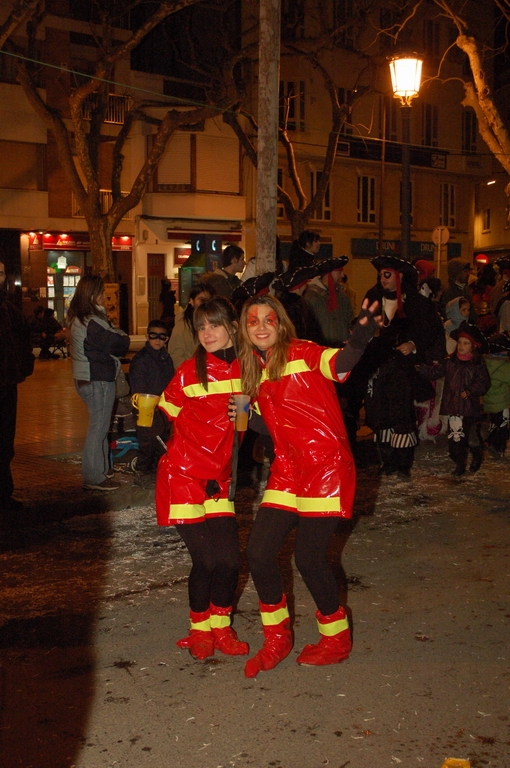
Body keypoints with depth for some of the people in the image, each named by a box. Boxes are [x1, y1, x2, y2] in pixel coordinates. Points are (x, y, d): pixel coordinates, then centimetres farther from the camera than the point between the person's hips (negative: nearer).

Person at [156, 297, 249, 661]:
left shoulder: (245, 370, 0)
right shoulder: (190, 372, -9)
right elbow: (162, 415, 1)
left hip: (219, 480, 4)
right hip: (184, 477, -3)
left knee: (229, 559, 0)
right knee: (206, 560, -5)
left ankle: (221, 627, 23)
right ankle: (199, 630, 19)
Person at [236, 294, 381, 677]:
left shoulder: (301, 353, -9)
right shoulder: (256, 370, 12)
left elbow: (337, 364, -33)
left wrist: (358, 340, -52)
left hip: (326, 466, -7)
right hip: (288, 469, 7)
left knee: (309, 557, -3)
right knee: (259, 551, -1)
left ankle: (337, 639, 24)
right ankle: (277, 639, 21)